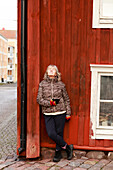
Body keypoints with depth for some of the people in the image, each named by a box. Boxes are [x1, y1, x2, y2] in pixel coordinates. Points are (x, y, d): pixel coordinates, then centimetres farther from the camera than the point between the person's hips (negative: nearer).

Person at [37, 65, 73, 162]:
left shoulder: (61, 84, 3)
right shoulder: (42, 84, 5)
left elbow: (66, 100, 8)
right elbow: (39, 99, 2)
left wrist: (68, 113, 4)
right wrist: (50, 103, -12)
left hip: (60, 113, -1)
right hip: (48, 114, 1)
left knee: (59, 133, 3)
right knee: (51, 134, -9)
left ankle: (58, 153, 24)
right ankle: (67, 147, 11)